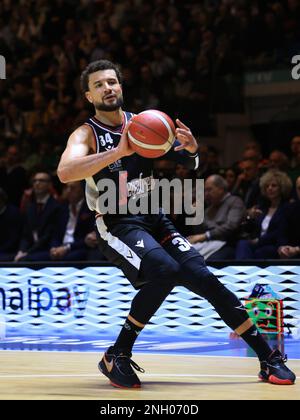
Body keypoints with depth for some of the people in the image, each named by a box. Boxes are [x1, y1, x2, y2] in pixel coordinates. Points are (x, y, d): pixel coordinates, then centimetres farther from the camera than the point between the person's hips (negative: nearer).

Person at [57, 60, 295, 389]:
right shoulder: (87, 134, -4)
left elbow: (186, 165, 14)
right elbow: (65, 173, -26)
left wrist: (190, 149, -11)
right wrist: (118, 151, -33)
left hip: (154, 219, 5)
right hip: (117, 224, -4)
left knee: (202, 278, -9)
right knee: (165, 271, -30)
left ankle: (269, 358, -3)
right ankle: (116, 357, -16)